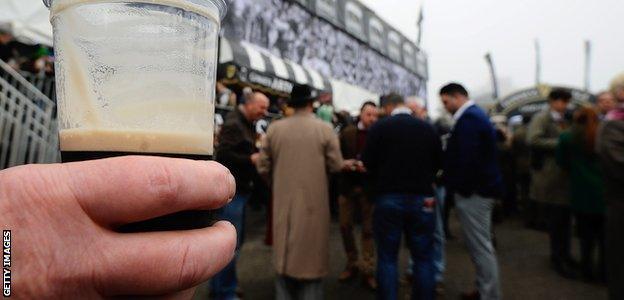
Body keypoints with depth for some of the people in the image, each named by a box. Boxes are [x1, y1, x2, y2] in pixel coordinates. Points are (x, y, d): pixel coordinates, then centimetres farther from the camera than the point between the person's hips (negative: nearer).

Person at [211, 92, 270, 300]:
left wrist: (258, 155, 7)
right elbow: (223, 155, -24)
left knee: (236, 240, 17)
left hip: (240, 189, 10)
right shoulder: (233, 124, -14)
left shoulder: (248, 125, 17)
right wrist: (251, 159, -20)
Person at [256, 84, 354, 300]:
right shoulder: (325, 129, -7)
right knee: (312, 258, 10)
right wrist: (345, 164, 15)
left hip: (284, 203, 3)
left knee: (285, 258, 16)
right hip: (313, 202, -2)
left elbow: (263, 167, 0)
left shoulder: (274, 128, -2)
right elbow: (335, 166, -8)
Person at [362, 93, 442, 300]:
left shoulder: (380, 127, -6)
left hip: (389, 198, -2)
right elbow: (438, 162, 7)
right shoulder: (428, 128, 2)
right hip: (422, 199, 2)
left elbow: (368, 162, -6)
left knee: (387, 258, 9)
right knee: (423, 258, 13)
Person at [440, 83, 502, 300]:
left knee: (481, 246, 0)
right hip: (479, 189, 11)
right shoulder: (476, 114, 15)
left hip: (472, 192, -11)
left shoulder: (468, 119, -18)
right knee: (480, 245, 18)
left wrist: (459, 189, -16)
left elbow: (467, 159, -26)